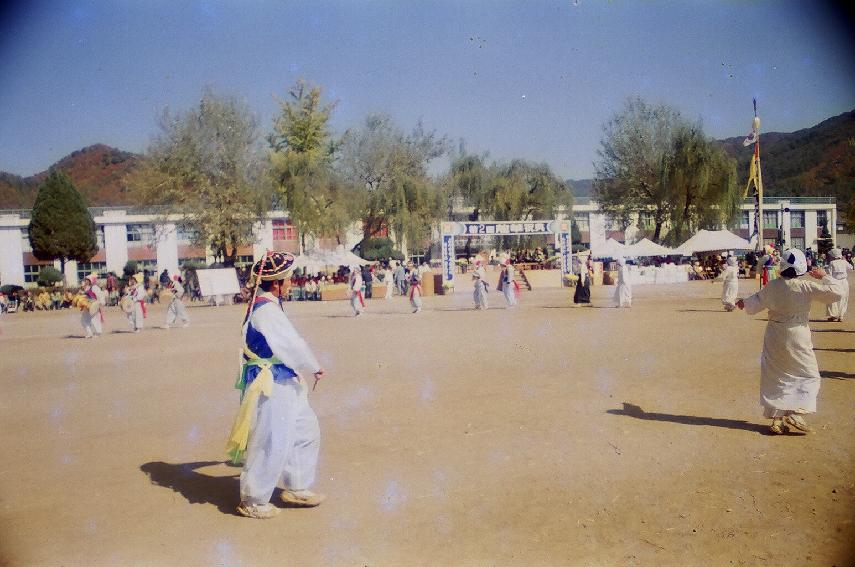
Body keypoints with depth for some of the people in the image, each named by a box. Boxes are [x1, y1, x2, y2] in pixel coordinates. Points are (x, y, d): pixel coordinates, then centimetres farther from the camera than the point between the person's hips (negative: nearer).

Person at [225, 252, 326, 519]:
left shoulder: (264, 305, 10)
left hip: (286, 385, 10)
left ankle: (297, 489, 31)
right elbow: (293, 345, -19)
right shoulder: (266, 311, -21)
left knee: (306, 431, 18)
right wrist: (315, 369, -6)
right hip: (272, 386, -10)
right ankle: (253, 501, 17)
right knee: (270, 444, 1)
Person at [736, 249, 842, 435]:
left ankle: (777, 418, 12)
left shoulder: (772, 286, -7)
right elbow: (835, 293, -10)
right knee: (809, 377, 10)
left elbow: (754, 305, 3)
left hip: (774, 338, 3)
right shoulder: (806, 287, -14)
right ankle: (796, 413, -6)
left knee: (775, 377, 12)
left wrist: (743, 303, 23)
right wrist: (823, 277, 4)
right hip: (798, 339, -3)